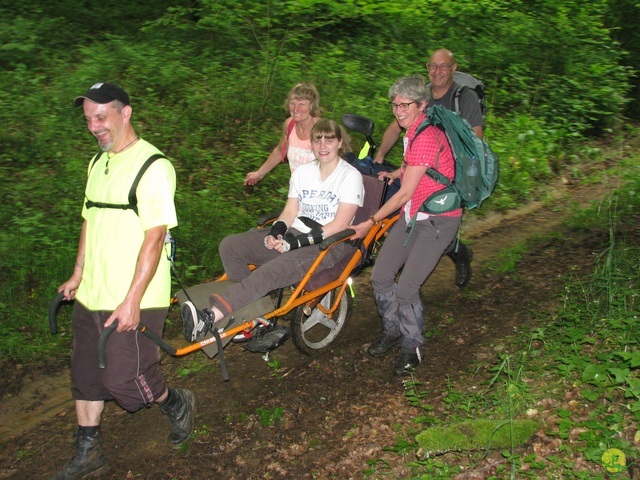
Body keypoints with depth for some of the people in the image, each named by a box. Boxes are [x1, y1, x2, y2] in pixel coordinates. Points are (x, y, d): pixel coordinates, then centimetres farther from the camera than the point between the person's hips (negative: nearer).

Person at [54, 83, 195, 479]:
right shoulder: (98, 162, 11)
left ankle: (177, 404, 27)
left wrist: (132, 301, -22)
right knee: (87, 374, 15)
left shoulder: (153, 166, -16)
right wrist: (79, 274, 21)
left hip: (133, 301, -8)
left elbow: (154, 237, -20)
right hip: (91, 295, 8)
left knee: (124, 380, -2)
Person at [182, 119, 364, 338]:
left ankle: (213, 317, -44)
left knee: (274, 269, -35)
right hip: (294, 237, 7)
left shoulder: (351, 176, -4)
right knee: (230, 245, -10)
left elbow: (339, 225, -12)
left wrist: (295, 242, -18)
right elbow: (289, 213, 11)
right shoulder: (302, 172, 15)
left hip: (330, 245, -7)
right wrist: (274, 234, -12)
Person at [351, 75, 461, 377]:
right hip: (411, 216, 9)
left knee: (406, 289, -11)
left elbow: (405, 193, -22)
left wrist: (370, 222, -18)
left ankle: (412, 348, 13)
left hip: (437, 220, -8)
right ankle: (392, 331, 27)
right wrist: (394, 173, 10)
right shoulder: (412, 132, 6)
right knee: (380, 277, 4)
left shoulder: (427, 137, -23)